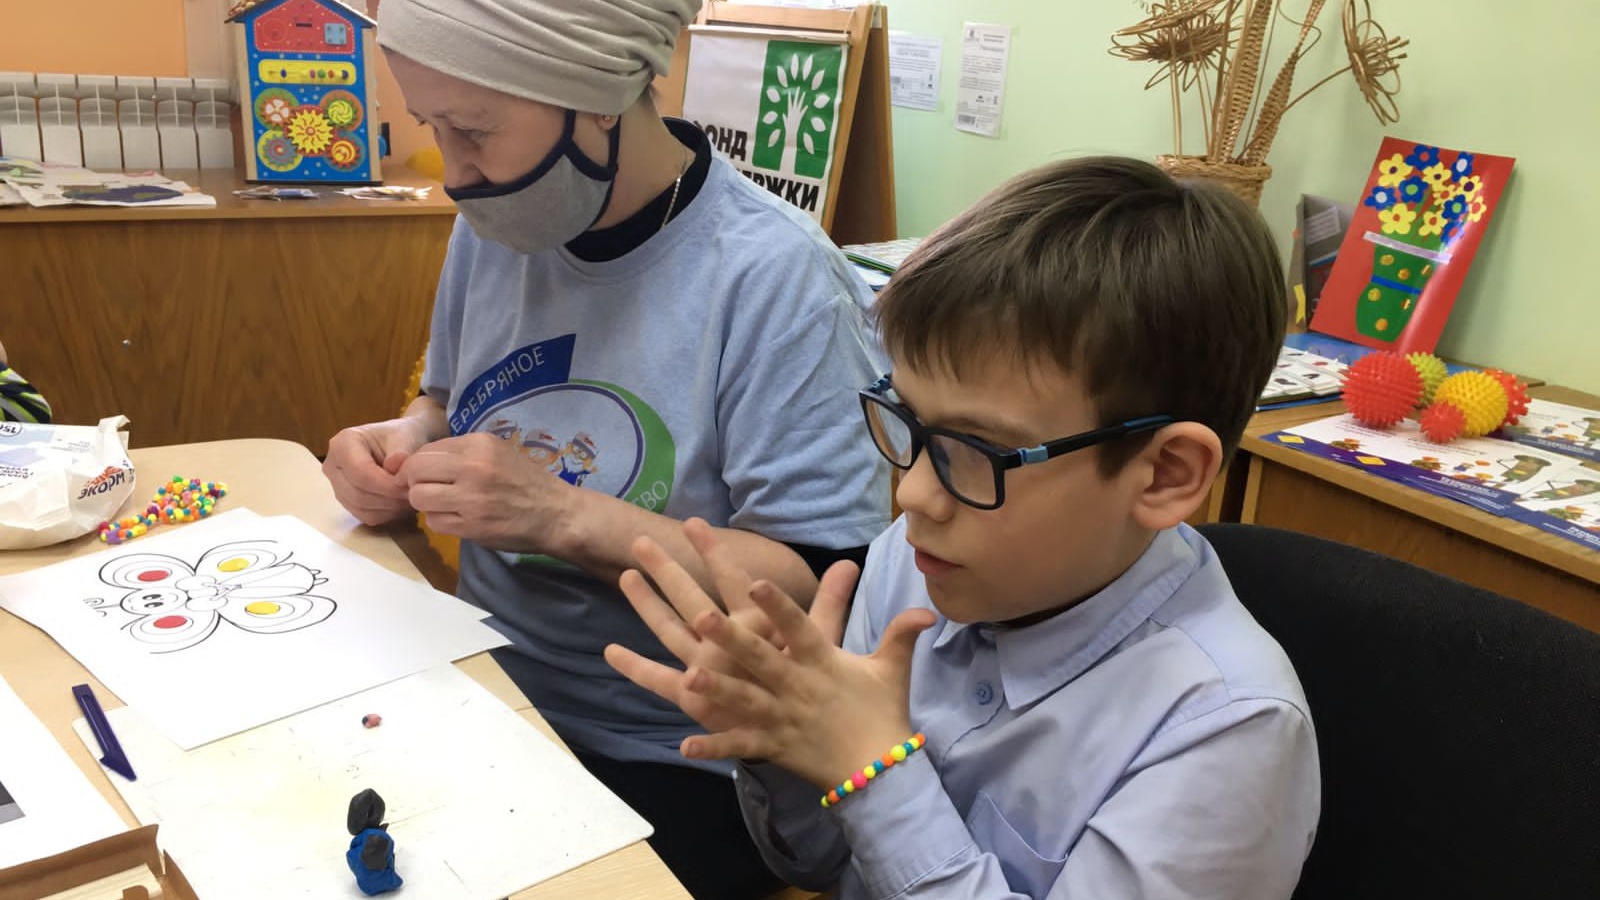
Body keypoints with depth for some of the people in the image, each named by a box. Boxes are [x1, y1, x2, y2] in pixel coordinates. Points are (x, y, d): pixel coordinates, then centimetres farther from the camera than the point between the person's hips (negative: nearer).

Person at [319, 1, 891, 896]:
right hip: (483, 701, 6)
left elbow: (832, 590, -21)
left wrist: (565, 516, -26)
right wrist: (410, 440, -5)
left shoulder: (777, 280, -20)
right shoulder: (499, 226, 1)